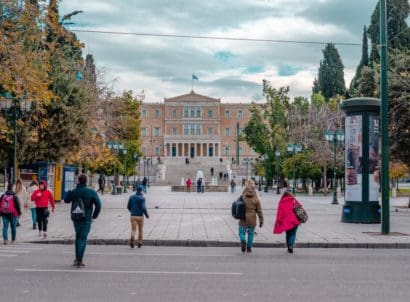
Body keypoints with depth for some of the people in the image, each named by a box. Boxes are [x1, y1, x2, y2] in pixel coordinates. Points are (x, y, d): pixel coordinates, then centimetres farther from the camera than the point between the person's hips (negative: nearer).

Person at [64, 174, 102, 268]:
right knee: (83, 239, -1)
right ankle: (79, 261, -6)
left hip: (75, 218, 3)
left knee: (78, 236, 21)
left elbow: (66, 200, 16)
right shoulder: (91, 192, -10)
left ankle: (77, 258, 22)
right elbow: (98, 205, -14)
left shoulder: (73, 192, -3)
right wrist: (95, 215, -2)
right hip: (86, 219, -3)